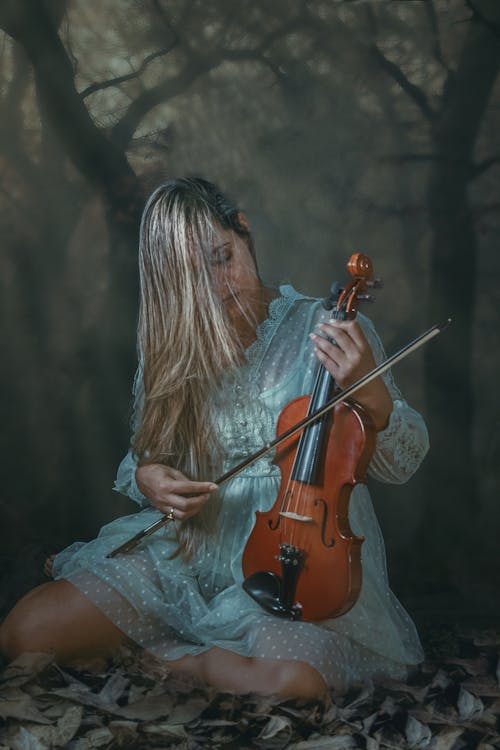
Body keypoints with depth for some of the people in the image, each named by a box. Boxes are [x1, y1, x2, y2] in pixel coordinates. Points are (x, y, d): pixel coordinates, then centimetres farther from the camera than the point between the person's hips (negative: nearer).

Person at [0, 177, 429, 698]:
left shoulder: (326, 330, -6)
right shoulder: (172, 349, 4)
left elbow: (401, 465, -6)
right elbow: (143, 456, 15)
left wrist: (370, 392, -27)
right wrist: (144, 478, -10)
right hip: (191, 551, 2)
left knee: (296, 679, -34)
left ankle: (170, 657, -3)